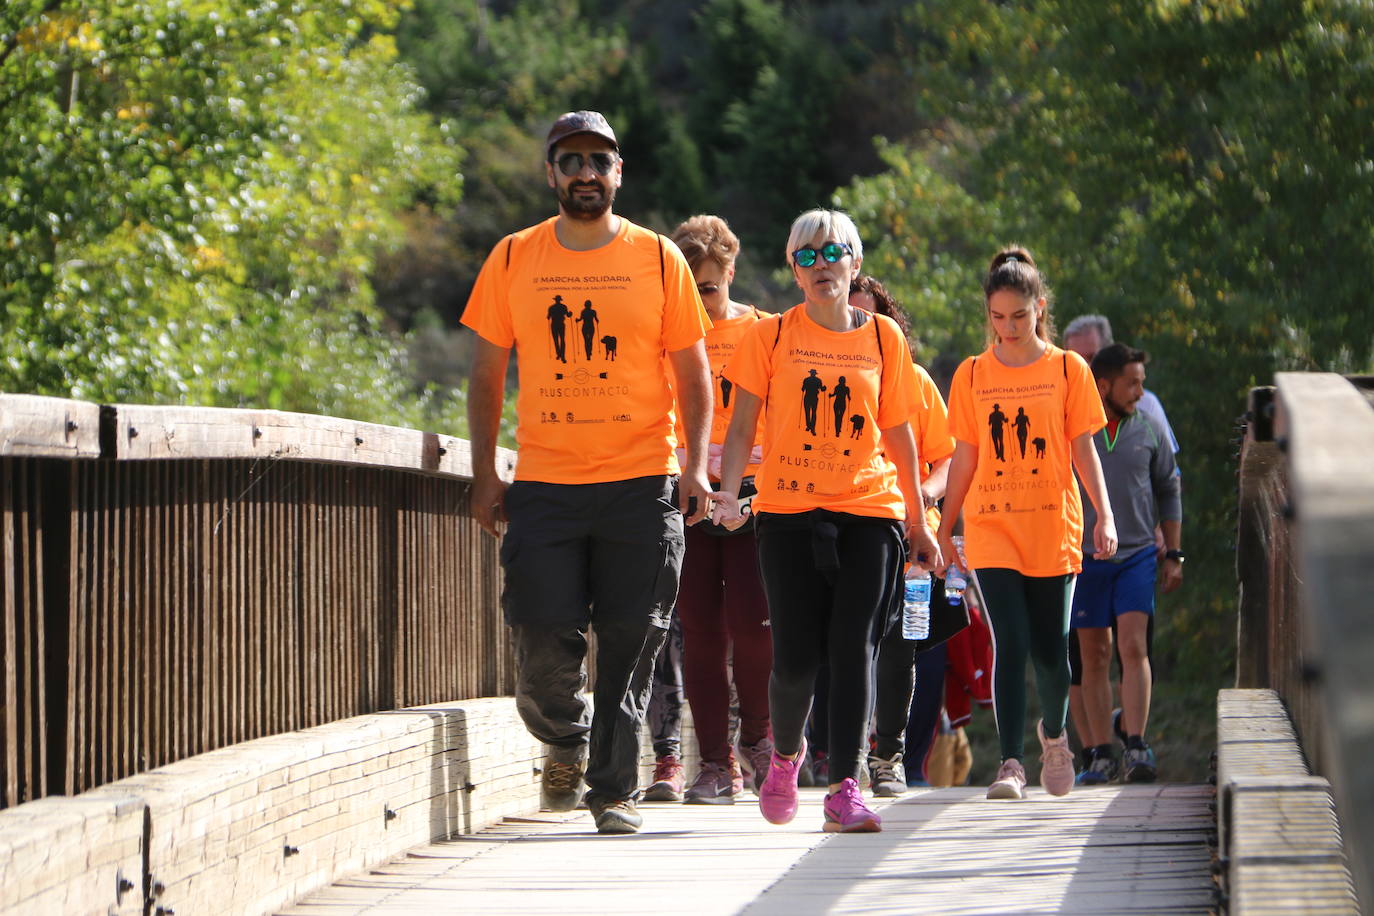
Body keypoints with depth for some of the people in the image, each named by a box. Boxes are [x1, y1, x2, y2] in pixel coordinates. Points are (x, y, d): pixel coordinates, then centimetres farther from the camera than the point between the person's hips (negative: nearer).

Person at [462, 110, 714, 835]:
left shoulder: (658, 259, 4)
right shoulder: (513, 259, 6)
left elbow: (692, 372, 7)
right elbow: (487, 373, 11)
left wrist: (695, 466, -4)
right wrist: (484, 474, 4)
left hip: (641, 483, 0)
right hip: (543, 482, 1)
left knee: (630, 643, -2)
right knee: (542, 638, -7)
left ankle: (614, 788, 9)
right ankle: (563, 743, 22)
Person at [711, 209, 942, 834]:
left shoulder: (883, 337, 8)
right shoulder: (771, 336, 4)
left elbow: (898, 433, 14)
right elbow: (742, 426, 3)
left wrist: (918, 520, 15)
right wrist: (728, 492, -12)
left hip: (870, 510, 1)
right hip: (789, 511, -1)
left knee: (852, 650, -10)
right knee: (795, 658, -5)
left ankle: (845, 788, -8)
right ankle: (785, 753, 24)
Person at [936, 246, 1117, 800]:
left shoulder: (1067, 369, 4)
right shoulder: (972, 375, 7)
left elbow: (1083, 449, 4)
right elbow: (964, 459, 11)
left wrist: (1104, 515, -6)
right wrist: (943, 530, 11)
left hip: (1054, 528, 0)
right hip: (991, 528, 0)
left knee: (1050, 650, 4)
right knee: (1011, 645, -12)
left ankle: (1054, 733, 33)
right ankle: (1011, 765, -12)